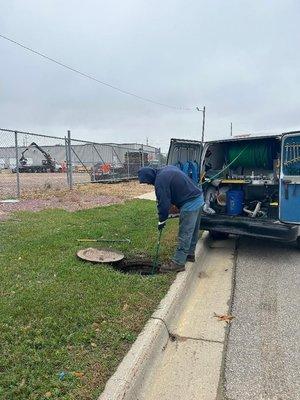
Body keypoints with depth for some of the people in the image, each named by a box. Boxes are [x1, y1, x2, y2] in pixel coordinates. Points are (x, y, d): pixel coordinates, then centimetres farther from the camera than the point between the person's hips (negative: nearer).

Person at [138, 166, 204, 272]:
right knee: (193, 231, 20)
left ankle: (178, 263, 2)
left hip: (190, 204, -10)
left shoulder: (160, 181, -17)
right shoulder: (167, 168, 12)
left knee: (184, 234, -5)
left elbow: (164, 204, -13)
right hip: (199, 197, 10)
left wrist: (161, 221, 1)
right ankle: (190, 254, 35)